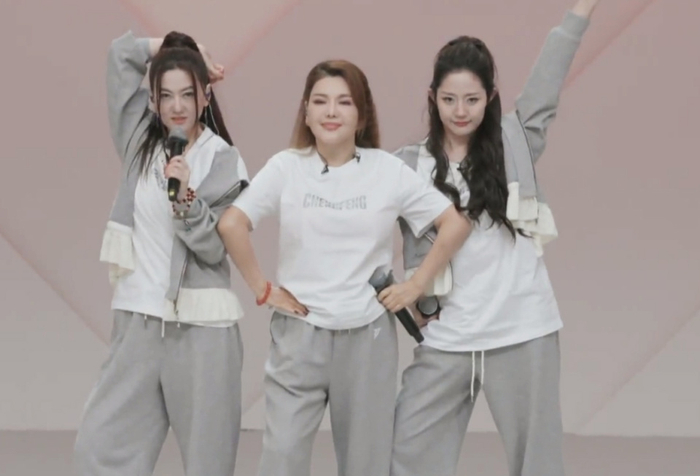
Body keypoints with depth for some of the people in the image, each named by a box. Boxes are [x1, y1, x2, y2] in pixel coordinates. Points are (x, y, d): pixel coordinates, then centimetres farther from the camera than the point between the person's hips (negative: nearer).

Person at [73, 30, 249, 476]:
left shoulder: (224, 161, -3)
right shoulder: (140, 141, 8)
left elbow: (214, 249, -8)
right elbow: (122, 52, 10)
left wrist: (186, 197, -21)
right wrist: (173, 50, 11)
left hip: (201, 325, -4)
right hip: (138, 318, 4)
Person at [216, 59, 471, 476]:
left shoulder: (388, 170, -2)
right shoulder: (286, 167, -3)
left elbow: (456, 223, 0)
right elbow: (231, 225, -6)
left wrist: (416, 285, -2)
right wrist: (262, 289, -7)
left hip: (368, 336, 1)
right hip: (299, 334, -1)